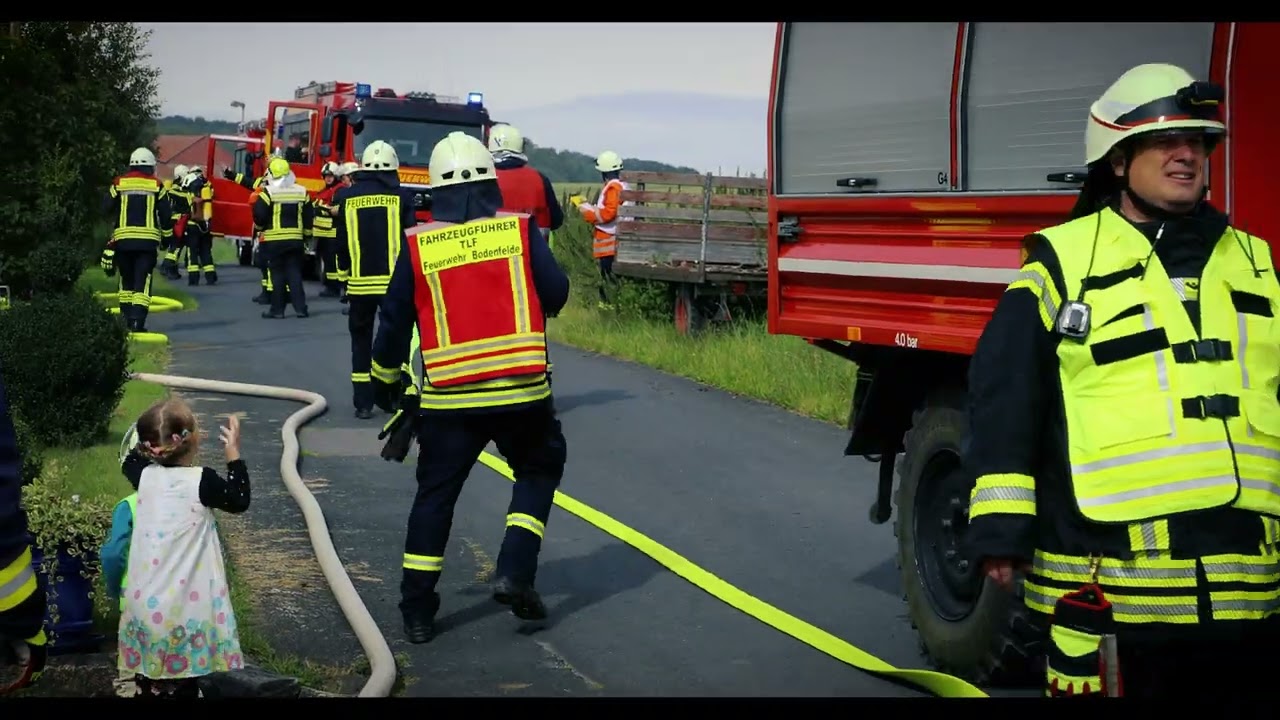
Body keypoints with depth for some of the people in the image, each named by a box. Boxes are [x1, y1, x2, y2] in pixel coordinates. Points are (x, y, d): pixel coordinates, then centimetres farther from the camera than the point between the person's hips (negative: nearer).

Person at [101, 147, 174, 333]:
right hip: (147, 239, -2)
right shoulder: (156, 186, 2)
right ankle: (137, 320, -15)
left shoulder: (119, 184, 4)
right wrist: (167, 235, 17)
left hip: (123, 238, 2)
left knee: (126, 278, 17)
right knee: (143, 281, -3)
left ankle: (126, 316, 20)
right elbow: (166, 214, 4)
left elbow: (107, 210, 10)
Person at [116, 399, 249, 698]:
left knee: (148, 682, 17)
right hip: (186, 607, -4)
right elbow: (239, 501, 3)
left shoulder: (144, 475, 0)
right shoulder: (201, 481, -15)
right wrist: (233, 452, 5)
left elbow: (129, 461, 25)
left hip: (147, 603, 4)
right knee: (183, 683, 6)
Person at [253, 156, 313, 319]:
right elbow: (308, 216, 10)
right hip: (295, 239, 3)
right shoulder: (301, 191, 5)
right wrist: (306, 234, 21)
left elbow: (259, 216, -12)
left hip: (274, 240, -3)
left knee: (277, 274, 2)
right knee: (295, 273, 8)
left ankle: (277, 310, 4)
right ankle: (300, 308, 4)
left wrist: (261, 226, 9)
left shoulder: (268, 192, -10)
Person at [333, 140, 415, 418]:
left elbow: (341, 242, 7)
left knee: (362, 343, 9)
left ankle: (363, 402, 8)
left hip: (360, 281, 1)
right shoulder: (401, 197, -3)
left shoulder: (346, 198, 3)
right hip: (394, 281, -1)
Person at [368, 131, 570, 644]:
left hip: (448, 395, 1)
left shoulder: (418, 245, 2)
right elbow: (555, 294, 0)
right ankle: (515, 571, 5)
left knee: (435, 495, 13)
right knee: (539, 468, 21)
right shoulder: (520, 229, -1)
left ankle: (417, 608, 14)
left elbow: (394, 320, 6)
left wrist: (385, 380, 21)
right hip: (523, 389, -1)